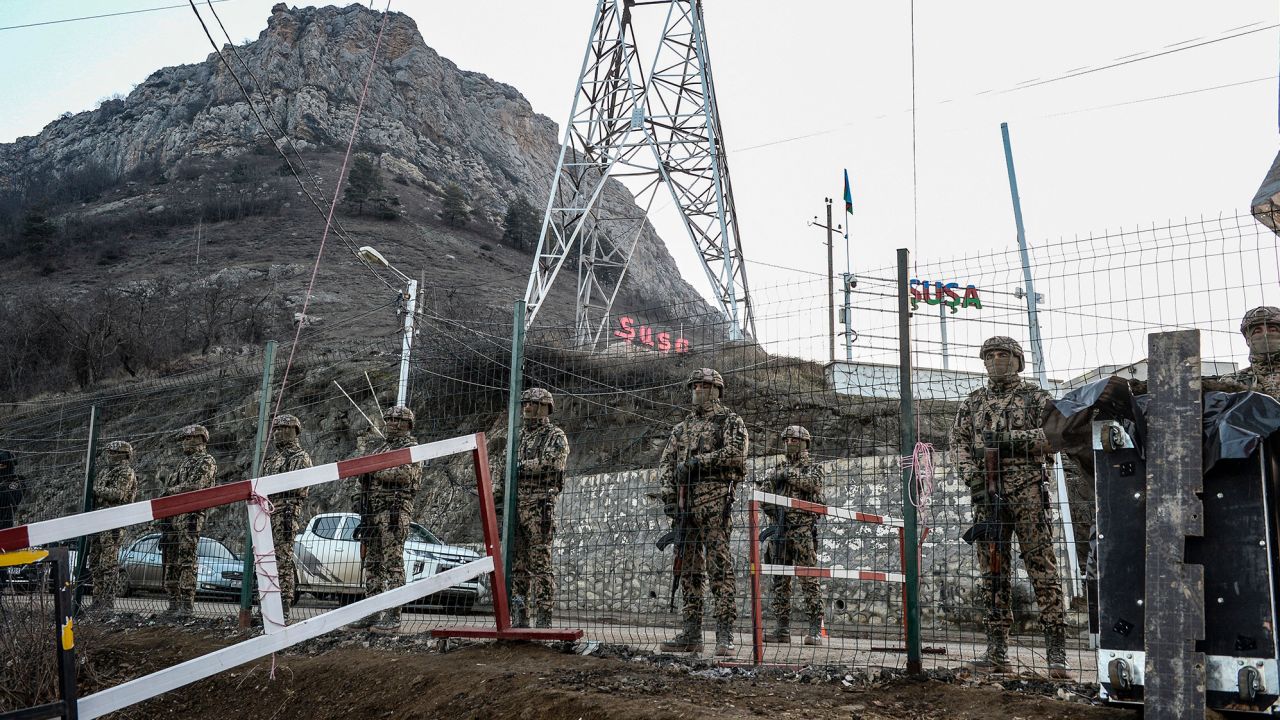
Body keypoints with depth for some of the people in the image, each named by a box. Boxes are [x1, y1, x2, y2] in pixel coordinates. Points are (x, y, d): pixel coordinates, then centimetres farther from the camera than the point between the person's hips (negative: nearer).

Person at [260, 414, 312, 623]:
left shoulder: (300, 457, -3)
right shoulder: (272, 458, 24)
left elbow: (298, 486, -12)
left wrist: (289, 516, -21)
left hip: (284, 513, -9)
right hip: (267, 513, 9)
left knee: (283, 562, -10)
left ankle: (283, 611, -9)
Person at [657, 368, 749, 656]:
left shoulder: (731, 421, 7)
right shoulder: (681, 428, 23)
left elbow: (735, 453, -10)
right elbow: (666, 463, 17)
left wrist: (696, 462, -10)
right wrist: (669, 496, 2)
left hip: (715, 497, -6)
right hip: (685, 501, 6)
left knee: (719, 565, -12)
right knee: (689, 567, 5)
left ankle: (725, 635, -14)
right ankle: (691, 633, 8)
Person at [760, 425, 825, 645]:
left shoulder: (813, 467, 8)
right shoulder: (779, 469, 20)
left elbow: (813, 483, -15)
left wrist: (788, 474, -10)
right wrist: (770, 479, 2)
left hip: (803, 529, -5)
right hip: (780, 529, 5)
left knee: (809, 579, -9)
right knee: (780, 581, 3)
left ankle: (816, 630, -9)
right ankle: (782, 629, 7)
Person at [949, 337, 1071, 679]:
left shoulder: (1035, 397, 8)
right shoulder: (973, 402, 18)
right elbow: (958, 443, 11)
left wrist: (1013, 438, -14)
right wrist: (971, 475, -6)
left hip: (1027, 488, -3)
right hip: (987, 493, 4)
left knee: (1043, 569, -8)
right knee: (993, 573, 4)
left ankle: (1057, 653, -7)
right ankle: (997, 652, 9)